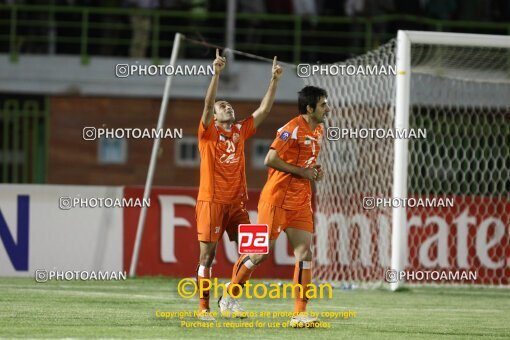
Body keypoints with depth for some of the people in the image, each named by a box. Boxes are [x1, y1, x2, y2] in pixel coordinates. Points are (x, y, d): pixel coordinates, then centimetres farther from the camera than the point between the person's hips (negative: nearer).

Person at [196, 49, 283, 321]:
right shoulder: (208, 131, 0)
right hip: (212, 201, -5)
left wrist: (274, 81, 5)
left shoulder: (240, 131, 13)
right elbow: (208, 103, -15)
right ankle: (203, 307, -2)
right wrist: (216, 74, -25)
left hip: (237, 201, 5)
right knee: (207, 254, -4)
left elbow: (264, 109, 12)